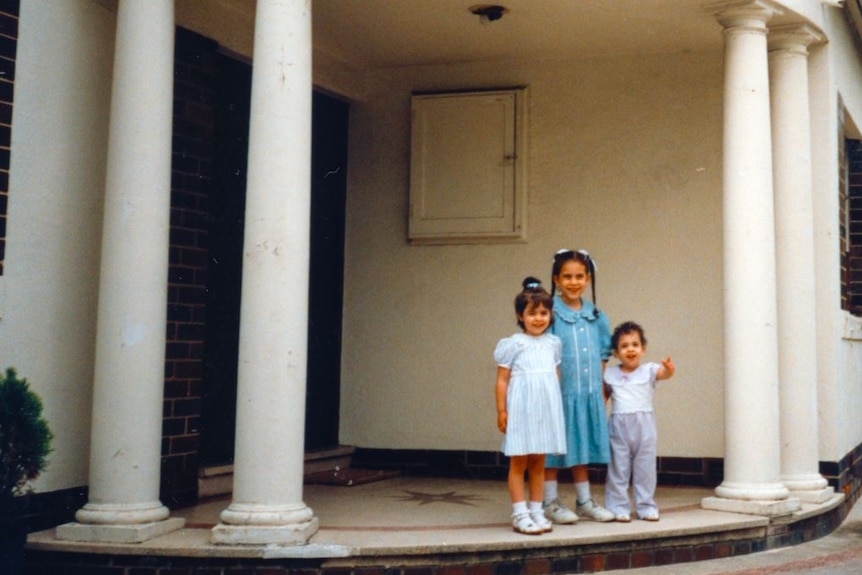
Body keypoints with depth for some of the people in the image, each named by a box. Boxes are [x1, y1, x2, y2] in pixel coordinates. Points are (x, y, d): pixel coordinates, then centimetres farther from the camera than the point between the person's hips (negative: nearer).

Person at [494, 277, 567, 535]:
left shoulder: (553, 343, 9)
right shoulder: (513, 344, -5)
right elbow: (502, 380, -5)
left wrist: (558, 406, 14)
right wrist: (501, 411, -9)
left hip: (546, 409, 5)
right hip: (521, 408, -5)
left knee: (538, 463, 11)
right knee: (519, 462, 1)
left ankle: (536, 511, 19)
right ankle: (520, 514, 5)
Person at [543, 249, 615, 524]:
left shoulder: (596, 316, 9)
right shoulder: (551, 313, -8)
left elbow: (601, 356, 14)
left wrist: (601, 390, 9)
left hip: (589, 393, 5)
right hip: (559, 393, -5)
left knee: (583, 448, 15)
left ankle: (584, 500, 25)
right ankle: (550, 501, 14)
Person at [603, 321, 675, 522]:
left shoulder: (649, 370, 0)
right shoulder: (610, 374, 5)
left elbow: (663, 373, -19)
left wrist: (669, 369, -42)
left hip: (644, 424, 0)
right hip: (619, 425, 0)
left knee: (645, 468, 7)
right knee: (618, 468, 4)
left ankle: (646, 507, 17)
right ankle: (618, 507, 12)